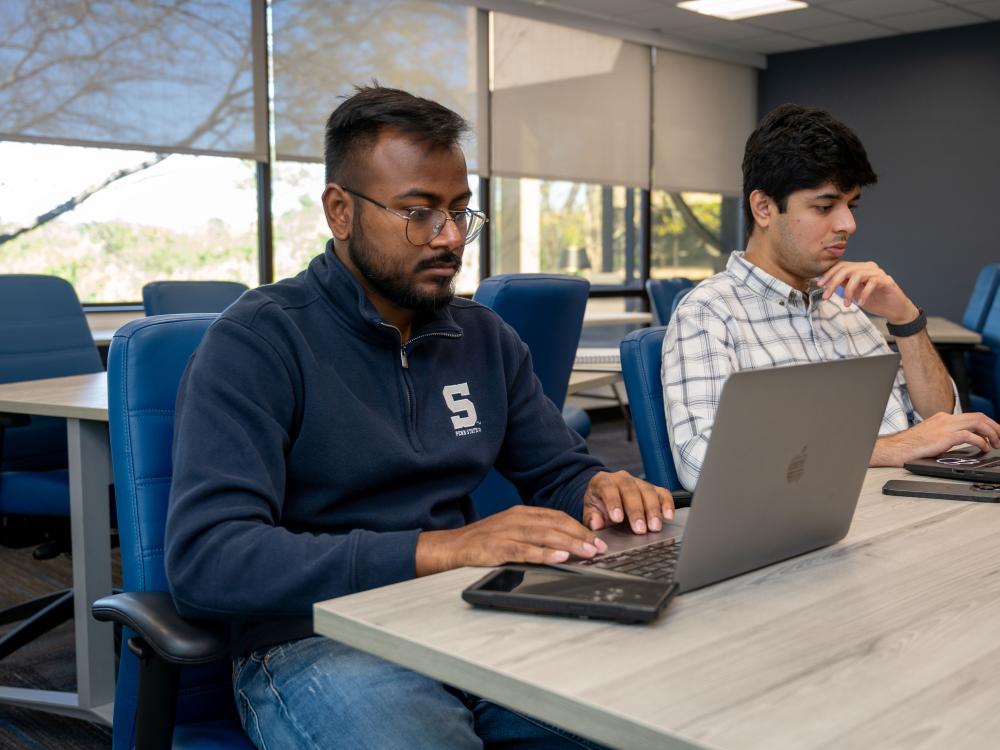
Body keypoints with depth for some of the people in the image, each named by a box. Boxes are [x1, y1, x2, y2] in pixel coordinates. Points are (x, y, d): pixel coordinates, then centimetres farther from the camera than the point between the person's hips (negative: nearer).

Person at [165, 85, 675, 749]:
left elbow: (561, 471, 20)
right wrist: (438, 548, -27)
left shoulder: (485, 338, 11)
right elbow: (205, 560, -19)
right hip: (316, 641, -4)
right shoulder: (257, 342, -8)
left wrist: (600, 489, -6)